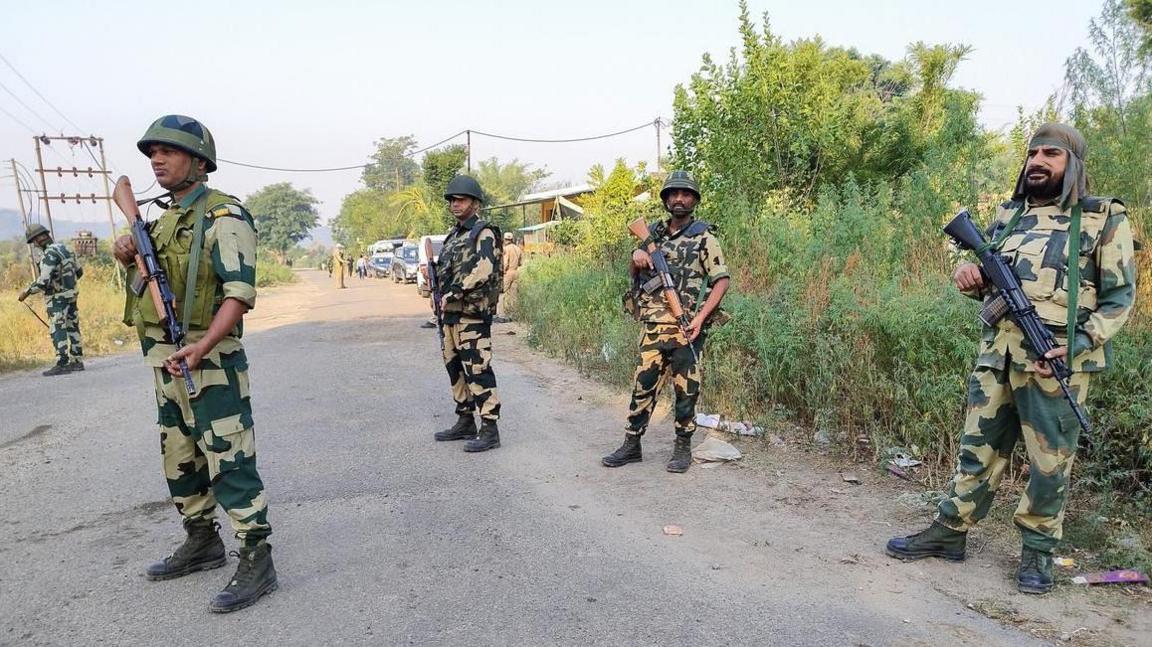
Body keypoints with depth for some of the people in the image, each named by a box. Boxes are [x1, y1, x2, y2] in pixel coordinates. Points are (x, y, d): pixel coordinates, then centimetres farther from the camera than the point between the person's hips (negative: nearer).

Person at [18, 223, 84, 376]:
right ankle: (77, 361, 16)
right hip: (71, 294, 9)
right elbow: (79, 271, 17)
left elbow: (43, 281, -24)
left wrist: (26, 291, -11)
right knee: (72, 328, 11)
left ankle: (62, 364, -7)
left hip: (57, 298, -9)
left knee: (58, 331, -6)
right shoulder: (64, 248, 8)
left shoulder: (49, 254, -18)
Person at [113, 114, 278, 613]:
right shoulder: (164, 218, 15)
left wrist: (200, 347, -31)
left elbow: (240, 292, -20)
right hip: (167, 362, 9)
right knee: (180, 460, 18)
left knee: (229, 462, -7)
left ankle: (256, 563, 1)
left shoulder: (223, 217, -12)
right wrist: (130, 258, 6)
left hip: (209, 362, -9)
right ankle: (202, 543, 33)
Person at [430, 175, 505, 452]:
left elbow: (483, 271, -22)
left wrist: (454, 293, -22)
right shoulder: (453, 235, 19)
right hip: (451, 313, 9)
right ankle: (465, 422, 25)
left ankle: (489, 430, -5)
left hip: (473, 314, -9)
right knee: (455, 367, 14)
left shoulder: (484, 233, -8)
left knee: (477, 369, -10)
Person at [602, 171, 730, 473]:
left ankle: (683, 447, 16)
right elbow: (636, 276, 21)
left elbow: (722, 280, -5)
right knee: (643, 384, 6)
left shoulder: (704, 237, -1)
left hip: (687, 328, -4)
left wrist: (701, 316, -16)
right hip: (653, 326, 4)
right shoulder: (654, 234, 13)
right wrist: (636, 258, -2)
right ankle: (631, 445, 15)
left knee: (686, 389, 3)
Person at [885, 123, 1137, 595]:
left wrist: (1076, 346, -16)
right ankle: (949, 533, 23)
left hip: (1056, 363, -4)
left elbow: (1119, 297, -3)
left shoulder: (1104, 219, -1)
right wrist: (969, 276, -4)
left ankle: (1038, 551, 23)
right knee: (978, 451, 12)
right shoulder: (1008, 215, 12)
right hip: (995, 356, 4)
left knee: (1050, 463, 6)